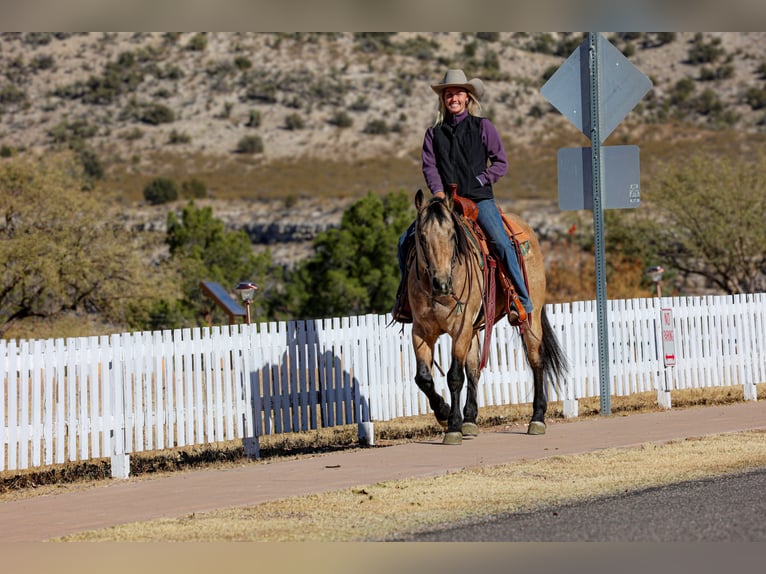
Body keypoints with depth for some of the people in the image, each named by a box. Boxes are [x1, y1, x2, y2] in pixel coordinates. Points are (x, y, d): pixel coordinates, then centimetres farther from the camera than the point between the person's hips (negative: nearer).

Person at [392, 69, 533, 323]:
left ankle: (523, 301, -17)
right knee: (407, 240, -10)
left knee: (501, 242, -25)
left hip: (479, 198, -3)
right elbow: (429, 166, 4)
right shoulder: (434, 133, 12)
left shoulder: (483, 127, 5)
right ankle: (406, 297, 5)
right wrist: (438, 192, -13)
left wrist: (478, 181, -9)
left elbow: (501, 163, 3)